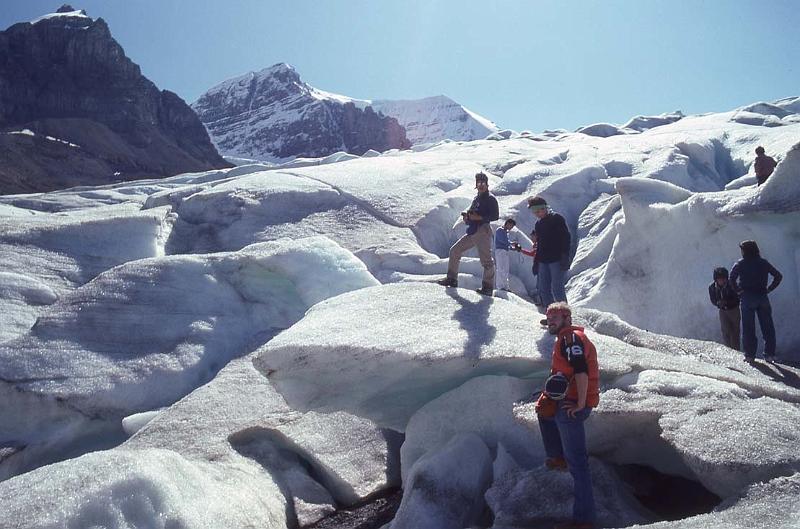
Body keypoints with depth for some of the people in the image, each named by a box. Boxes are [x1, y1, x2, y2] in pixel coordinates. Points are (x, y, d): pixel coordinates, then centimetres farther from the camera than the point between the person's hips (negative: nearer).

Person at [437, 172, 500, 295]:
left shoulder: (490, 199, -4)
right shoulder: (477, 198, 19)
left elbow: (495, 216, -13)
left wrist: (479, 217, -19)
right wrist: (467, 215, 5)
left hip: (483, 231, -9)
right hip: (472, 232, 9)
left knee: (486, 260, -10)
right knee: (455, 251, 9)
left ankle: (488, 287, -3)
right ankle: (452, 279, 15)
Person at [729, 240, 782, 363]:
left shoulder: (741, 263, -2)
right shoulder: (764, 262, 9)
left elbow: (732, 278, -14)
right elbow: (778, 276, 9)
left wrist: (738, 291, -4)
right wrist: (769, 289, 8)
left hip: (747, 297, -3)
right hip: (762, 297, 3)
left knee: (748, 328, 1)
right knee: (767, 328, 8)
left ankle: (750, 355, 1)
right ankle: (769, 354, 7)